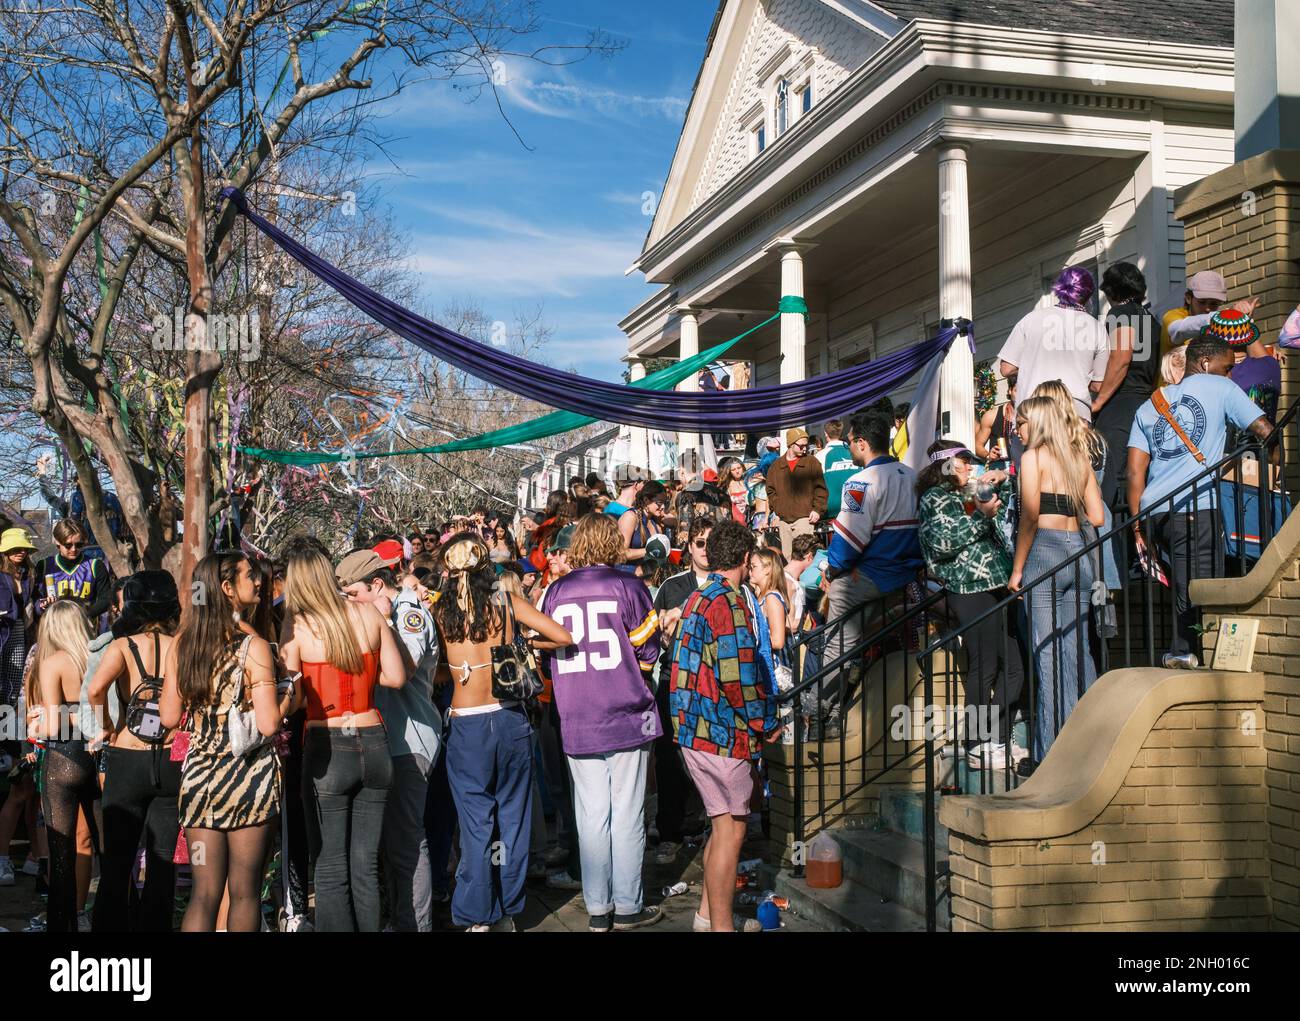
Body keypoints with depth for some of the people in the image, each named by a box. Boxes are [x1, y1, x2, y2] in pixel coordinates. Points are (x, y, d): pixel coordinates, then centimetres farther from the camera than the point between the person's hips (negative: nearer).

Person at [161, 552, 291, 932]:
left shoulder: (181, 643, 1)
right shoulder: (253, 648, -13)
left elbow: (169, 717, 5)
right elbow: (268, 724, -17)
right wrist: (289, 699, 2)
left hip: (199, 773, 4)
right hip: (249, 776, -4)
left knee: (204, 893, 8)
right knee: (244, 894, 8)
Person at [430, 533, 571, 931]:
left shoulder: (440, 612, -4)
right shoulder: (507, 603, -3)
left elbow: (438, 672, -4)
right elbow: (565, 637, -4)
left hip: (466, 725, -1)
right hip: (510, 719, 1)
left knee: (476, 824, 6)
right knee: (512, 817, 12)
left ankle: (478, 919, 9)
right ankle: (509, 913, 21)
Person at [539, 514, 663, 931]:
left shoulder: (556, 592, 4)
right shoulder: (628, 586, -5)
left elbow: (548, 659, 10)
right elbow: (648, 655, -2)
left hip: (577, 721, 3)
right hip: (626, 717, -3)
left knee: (591, 815, 8)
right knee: (627, 815, 4)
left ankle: (598, 909, 14)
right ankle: (628, 907, 9)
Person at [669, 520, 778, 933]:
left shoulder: (696, 599, 14)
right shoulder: (728, 602, -16)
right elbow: (739, 677, -23)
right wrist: (765, 723, -9)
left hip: (695, 727, 9)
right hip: (723, 733, -9)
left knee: (725, 824, 19)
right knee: (730, 831, -1)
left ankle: (708, 914, 27)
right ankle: (721, 927, 5)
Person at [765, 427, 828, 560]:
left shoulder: (812, 462, 4)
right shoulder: (776, 466, 12)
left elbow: (820, 488, 1)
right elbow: (771, 490, 17)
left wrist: (817, 510, -7)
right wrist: (775, 510, 6)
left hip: (804, 518, -4)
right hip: (783, 519, 4)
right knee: (786, 557, 6)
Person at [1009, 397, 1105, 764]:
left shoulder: (1033, 457, -2)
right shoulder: (1080, 458, 16)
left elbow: (1030, 517, -11)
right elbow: (1097, 517, 12)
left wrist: (1017, 569, -7)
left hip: (1045, 553, -6)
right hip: (1079, 554, 6)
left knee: (1047, 652, -5)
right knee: (1077, 648, 10)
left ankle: (1052, 753, -5)